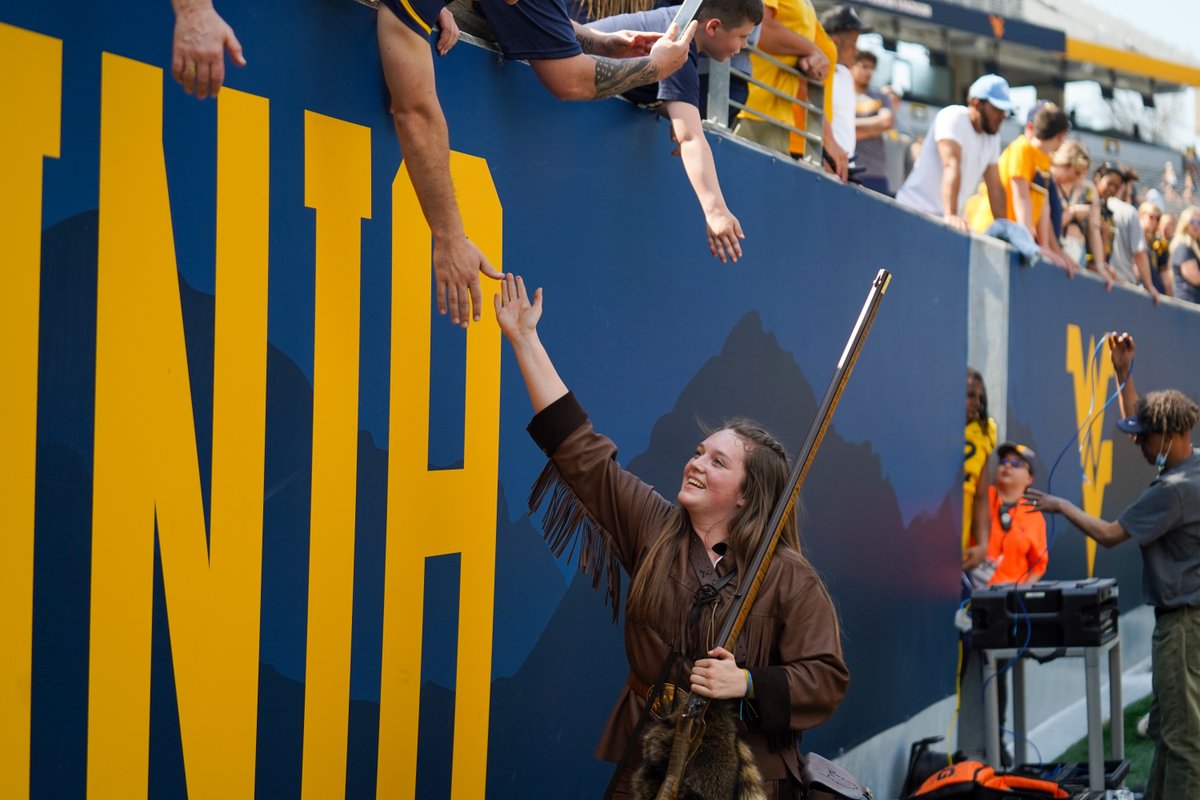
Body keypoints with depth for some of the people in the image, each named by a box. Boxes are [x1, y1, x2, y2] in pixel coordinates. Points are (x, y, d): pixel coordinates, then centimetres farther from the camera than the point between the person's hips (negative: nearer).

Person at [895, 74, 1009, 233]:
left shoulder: (993, 136, 10)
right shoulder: (954, 118, -13)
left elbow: (995, 187, 12)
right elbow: (952, 166, -26)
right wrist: (950, 215, -38)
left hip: (945, 220, 7)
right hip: (915, 212, -7)